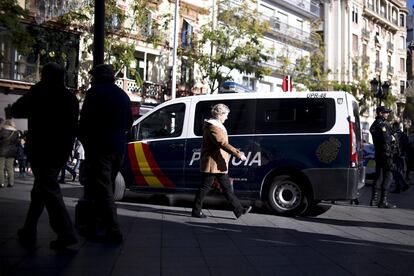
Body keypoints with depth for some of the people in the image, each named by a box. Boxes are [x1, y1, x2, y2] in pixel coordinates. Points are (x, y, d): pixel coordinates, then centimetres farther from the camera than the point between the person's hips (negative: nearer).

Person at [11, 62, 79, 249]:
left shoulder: (39, 93, -8)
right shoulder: (71, 98, 8)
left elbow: (15, 111, 1)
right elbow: (74, 126, 13)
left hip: (41, 150, -6)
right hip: (61, 152, 6)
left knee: (49, 190, -8)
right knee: (40, 191, 16)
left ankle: (66, 233, -18)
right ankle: (29, 232, 24)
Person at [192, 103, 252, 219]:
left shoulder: (218, 126, 16)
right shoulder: (212, 127, -18)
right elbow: (223, 144, -28)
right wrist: (238, 154, -30)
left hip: (219, 165, 11)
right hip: (212, 164, -11)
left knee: (227, 188, 11)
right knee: (205, 187, 0)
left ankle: (239, 210, 14)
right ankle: (196, 211, 13)